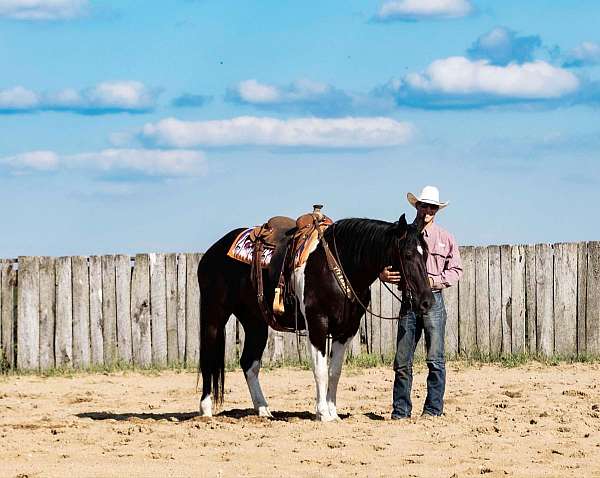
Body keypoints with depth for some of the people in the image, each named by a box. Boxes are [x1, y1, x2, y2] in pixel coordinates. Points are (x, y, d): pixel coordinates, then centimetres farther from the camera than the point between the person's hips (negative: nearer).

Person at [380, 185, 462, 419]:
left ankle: (433, 409, 1)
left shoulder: (446, 239, 8)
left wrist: (433, 280, -10)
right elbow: (389, 263, 13)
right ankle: (400, 410, 8)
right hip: (408, 300, 1)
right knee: (402, 361, 2)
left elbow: (456, 270, 6)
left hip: (433, 300, -1)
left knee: (435, 359, -4)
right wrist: (384, 274, -11)